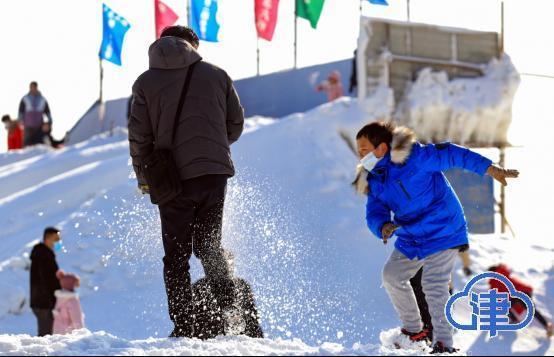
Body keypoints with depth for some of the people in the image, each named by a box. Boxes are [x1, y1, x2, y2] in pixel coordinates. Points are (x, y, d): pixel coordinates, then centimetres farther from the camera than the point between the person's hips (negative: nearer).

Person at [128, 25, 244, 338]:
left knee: (177, 257, 6)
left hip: (173, 179, -2)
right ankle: (229, 307, 1)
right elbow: (236, 124, 9)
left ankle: (184, 328, 0)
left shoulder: (146, 82, 2)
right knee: (209, 246, 18)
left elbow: (139, 136, 1)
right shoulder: (217, 75, 6)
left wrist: (143, 177, 15)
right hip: (216, 172, 2)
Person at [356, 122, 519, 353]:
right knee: (392, 276, 12)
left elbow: (452, 155, -18)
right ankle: (413, 329, 29)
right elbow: (375, 213, -6)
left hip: (443, 233, -8)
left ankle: (443, 343, -18)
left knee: (434, 285, -20)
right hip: (410, 239, 8)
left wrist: (491, 169, -20)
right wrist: (383, 226, -31)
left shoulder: (414, 157, -20)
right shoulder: (375, 181, 2)